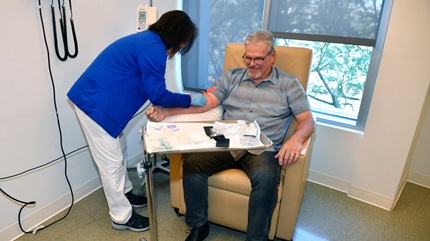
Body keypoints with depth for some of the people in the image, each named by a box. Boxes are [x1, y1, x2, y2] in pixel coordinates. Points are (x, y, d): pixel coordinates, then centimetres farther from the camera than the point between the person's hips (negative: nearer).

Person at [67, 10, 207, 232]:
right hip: (95, 104, -10)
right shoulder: (153, 48, -19)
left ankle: (125, 194, 39)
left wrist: (183, 100, 12)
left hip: (95, 99, 10)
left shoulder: (148, 40, 12)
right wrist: (190, 99, -7)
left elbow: (150, 89, 16)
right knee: (111, 161, 0)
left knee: (118, 150, 20)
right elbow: (157, 94, -17)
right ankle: (122, 217, 16)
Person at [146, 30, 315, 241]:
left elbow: (308, 120, 2)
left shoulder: (289, 85, 9)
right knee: (192, 163, -22)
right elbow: (204, 102, 3)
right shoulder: (231, 77, 13)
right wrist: (165, 112, -11)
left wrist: (296, 139, -23)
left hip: (262, 150, -2)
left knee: (266, 176, -34)